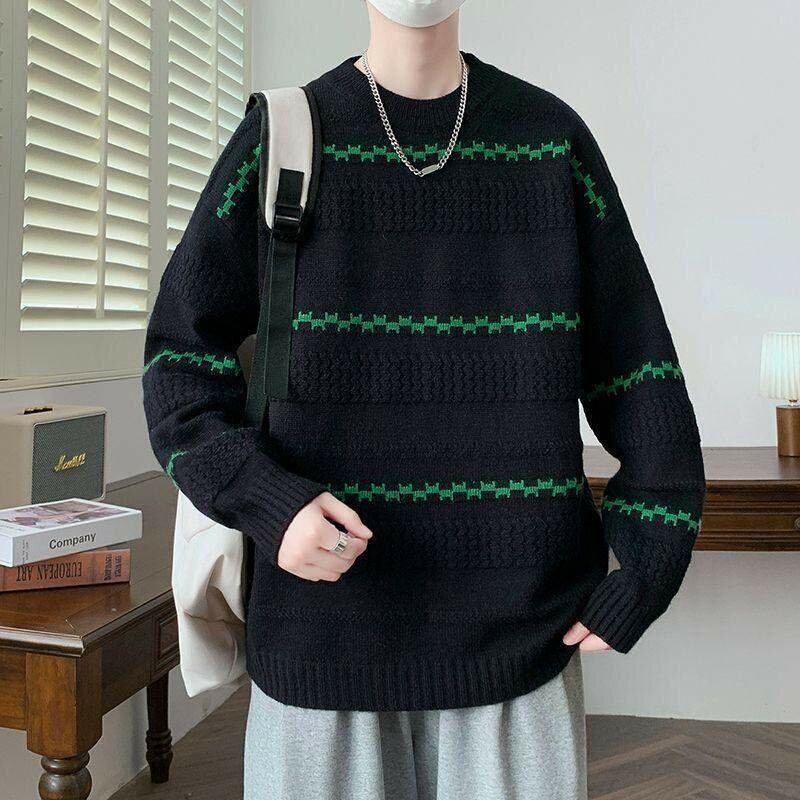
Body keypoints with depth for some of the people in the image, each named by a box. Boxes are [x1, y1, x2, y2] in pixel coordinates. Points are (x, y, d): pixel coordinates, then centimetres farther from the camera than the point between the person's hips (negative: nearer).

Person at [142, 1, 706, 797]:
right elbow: (181, 360, 3)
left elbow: (636, 367, 5)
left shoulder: (553, 138, 5)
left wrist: (648, 566, -4)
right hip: (327, 611, 0)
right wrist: (266, 502, -14)